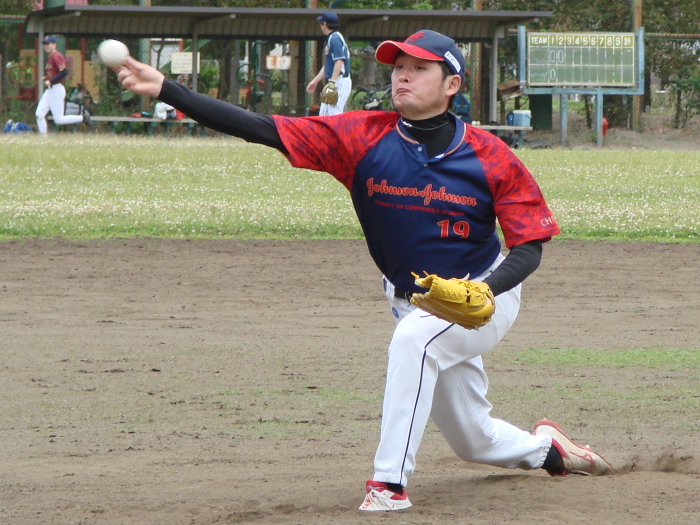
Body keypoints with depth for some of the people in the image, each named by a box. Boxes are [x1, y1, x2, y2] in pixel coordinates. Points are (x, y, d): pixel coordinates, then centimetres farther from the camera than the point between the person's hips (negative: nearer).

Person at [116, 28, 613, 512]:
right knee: (473, 440, 16)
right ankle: (547, 448, 50)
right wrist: (165, 89, -31)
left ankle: (390, 483, -32)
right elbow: (264, 129, -21)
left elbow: (529, 248, -15)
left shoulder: (491, 157, -19)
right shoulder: (364, 137, -14)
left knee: (414, 336, -35)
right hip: (415, 304, 4)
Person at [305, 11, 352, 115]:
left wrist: (332, 82, -29)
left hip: (339, 82, -11)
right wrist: (315, 81, 28)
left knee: (334, 115, -15)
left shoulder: (335, 38, -12)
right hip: (334, 82, 11)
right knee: (323, 114, 11)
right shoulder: (330, 38, 19)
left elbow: (339, 61, -23)